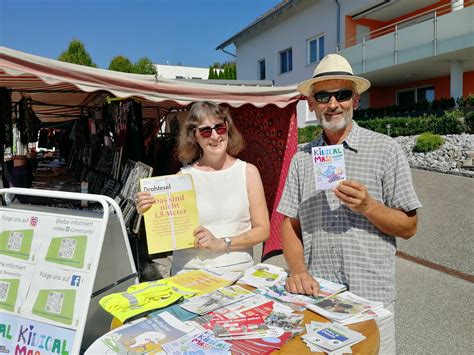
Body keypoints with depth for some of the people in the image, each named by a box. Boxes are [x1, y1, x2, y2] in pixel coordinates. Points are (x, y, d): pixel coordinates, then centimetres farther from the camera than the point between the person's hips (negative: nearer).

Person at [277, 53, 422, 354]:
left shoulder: (386, 150, -4)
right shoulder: (302, 158, 4)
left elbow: (409, 227, -3)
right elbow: (290, 224, 4)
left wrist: (368, 207, -20)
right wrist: (298, 270, -11)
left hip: (371, 300, -2)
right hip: (315, 297, 3)